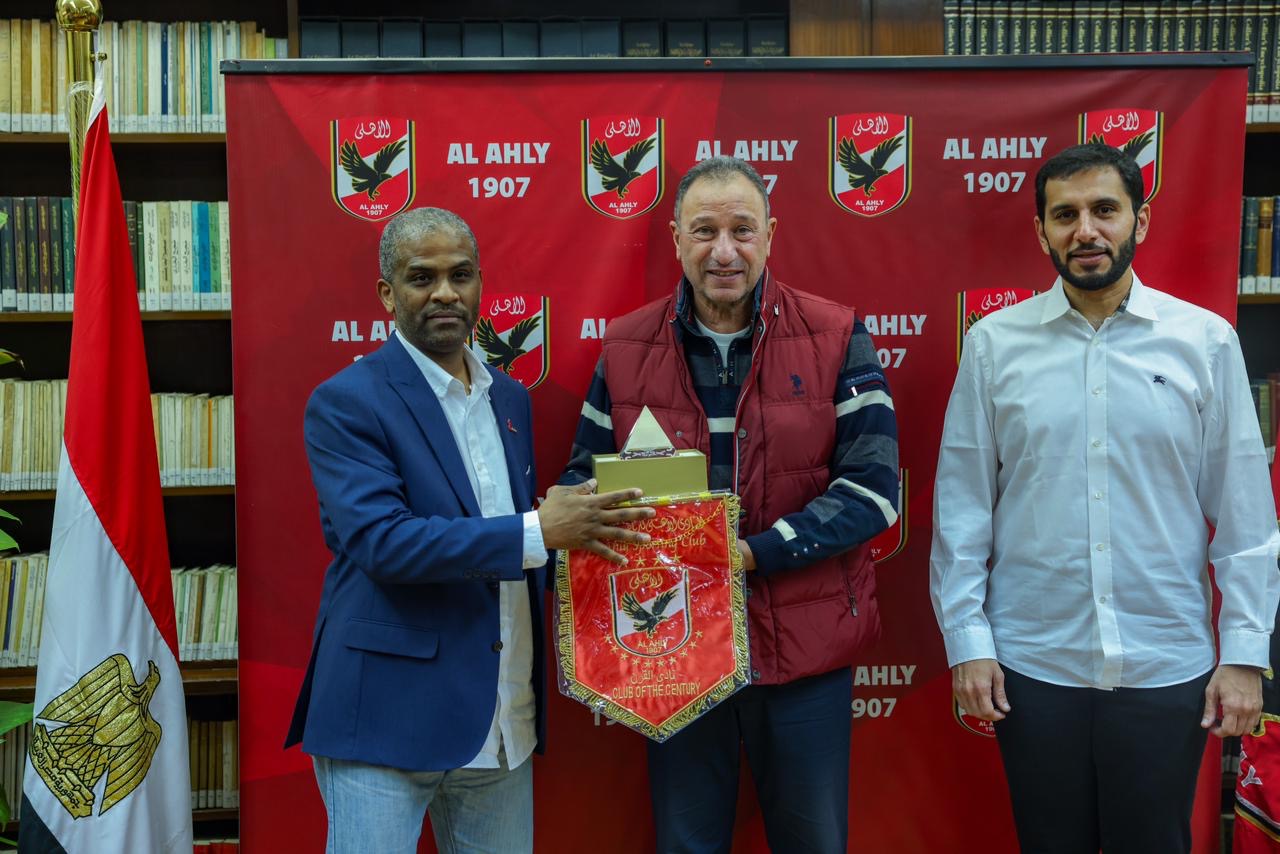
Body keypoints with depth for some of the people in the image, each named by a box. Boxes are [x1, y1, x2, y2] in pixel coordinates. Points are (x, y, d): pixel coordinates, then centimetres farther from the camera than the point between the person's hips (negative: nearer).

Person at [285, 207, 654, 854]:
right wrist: (539, 531, -24)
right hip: (389, 717, -6)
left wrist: (580, 524, -2)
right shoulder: (345, 403, -9)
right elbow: (381, 541, -21)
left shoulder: (511, 399, 11)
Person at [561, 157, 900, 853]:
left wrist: (755, 552, -19)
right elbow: (584, 479, 8)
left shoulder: (836, 338, -5)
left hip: (804, 645, -1)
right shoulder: (626, 348, 1)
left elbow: (873, 486, -9)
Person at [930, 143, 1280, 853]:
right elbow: (961, 505, -1)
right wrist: (967, 640, -3)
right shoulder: (994, 343, -3)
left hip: (1168, 667, 0)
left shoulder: (1206, 340, -2)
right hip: (1032, 665, 0)